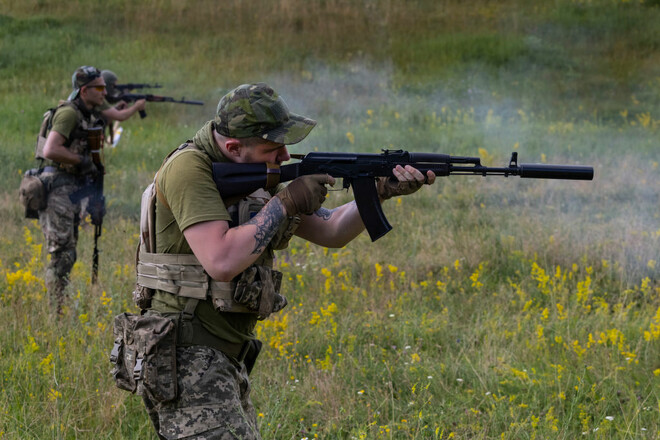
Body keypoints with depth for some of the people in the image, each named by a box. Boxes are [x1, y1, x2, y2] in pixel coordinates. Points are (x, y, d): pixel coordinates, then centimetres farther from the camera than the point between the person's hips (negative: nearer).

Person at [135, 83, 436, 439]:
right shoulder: (189, 168, -16)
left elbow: (330, 232, 15)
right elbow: (221, 262, -27)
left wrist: (381, 192, 0)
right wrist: (283, 204, -18)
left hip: (226, 361, 10)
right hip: (186, 358, -10)